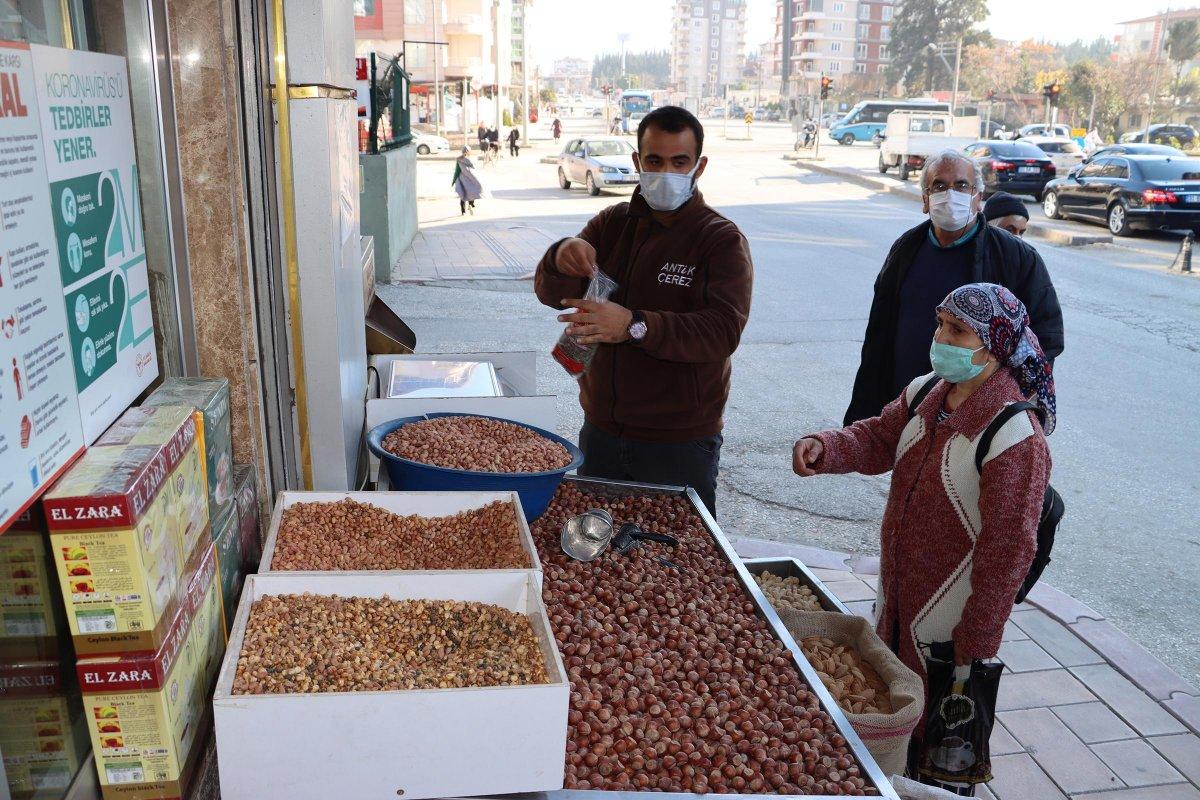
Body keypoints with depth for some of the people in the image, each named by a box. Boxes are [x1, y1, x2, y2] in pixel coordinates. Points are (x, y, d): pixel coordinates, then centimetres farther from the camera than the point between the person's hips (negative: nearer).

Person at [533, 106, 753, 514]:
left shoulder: (722, 240, -10)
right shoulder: (612, 223, 5)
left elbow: (723, 331, -24)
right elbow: (551, 294, -3)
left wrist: (634, 326, -37)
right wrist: (561, 259, -27)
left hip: (680, 441, -4)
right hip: (601, 430, 5)